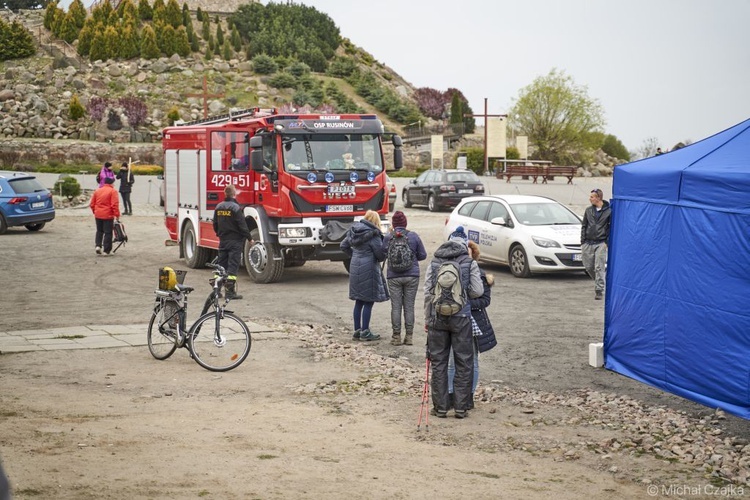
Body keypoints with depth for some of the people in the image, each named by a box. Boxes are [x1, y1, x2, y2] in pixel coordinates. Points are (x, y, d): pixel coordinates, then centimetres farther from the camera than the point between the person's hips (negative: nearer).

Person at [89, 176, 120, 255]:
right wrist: (117, 215, -12)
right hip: (108, 216, -5)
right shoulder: (113, 191, -9)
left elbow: (92, 204, 12)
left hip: (98, 215, 5)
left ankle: (97, 245, 4)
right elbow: (115, 205, -17)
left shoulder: (97, 191, 9)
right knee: (108, 233, 2)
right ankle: (106, 251, 3)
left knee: (99, 231, 21)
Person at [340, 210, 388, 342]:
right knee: (368, 302, 1)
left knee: (359, 302, 14)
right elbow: (381, 255, -13)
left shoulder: (353, 230, 8)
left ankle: (357, 331, 18)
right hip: (369, 269, -7)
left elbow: (344, 245, 17)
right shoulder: (373, 235, -14)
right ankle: (365, 332, 3)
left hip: (355, 267, 7)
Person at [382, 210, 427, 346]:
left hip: (394, 277, 0)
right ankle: (409, 336, 8)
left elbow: (383, 254, 5)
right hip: (412, 276, 1)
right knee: (409, 306, 7)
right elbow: (423, 255, 2)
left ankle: (396, 336, 8)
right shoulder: (414, 236, -4)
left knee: (396, 306, 6)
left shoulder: (388, 238, -6)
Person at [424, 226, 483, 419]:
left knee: (438, 362, 9)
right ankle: (461, 407, 9)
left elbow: (428, 293, 2)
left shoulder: (434, 263, 3)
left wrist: (427, 319, 9)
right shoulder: (470, 263, -3)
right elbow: (477, 291, -4)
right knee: (464, 363, 7)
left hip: (437, 317, 2)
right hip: (461, 318, -2)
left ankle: (440, 407, 12)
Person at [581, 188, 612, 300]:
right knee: (588, 266, 6)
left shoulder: (608, 211, -2)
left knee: (599, 268, -8)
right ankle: (601, 281, 30)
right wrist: (582, 242, 7)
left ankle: (599, 290, -5)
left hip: (601, 244, -4)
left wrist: (608, 242, -6)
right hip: (588, 243, 5)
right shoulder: (589, 210, 9)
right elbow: (584, 226, 13)